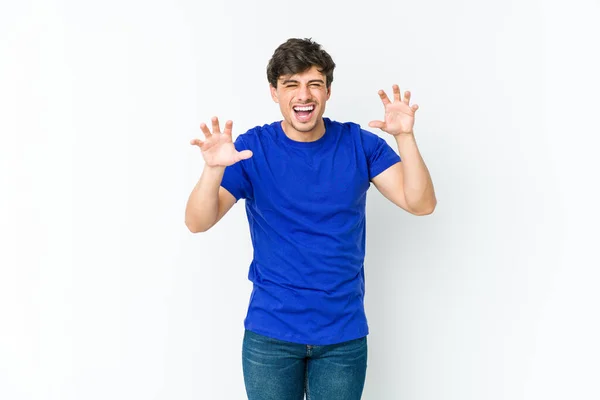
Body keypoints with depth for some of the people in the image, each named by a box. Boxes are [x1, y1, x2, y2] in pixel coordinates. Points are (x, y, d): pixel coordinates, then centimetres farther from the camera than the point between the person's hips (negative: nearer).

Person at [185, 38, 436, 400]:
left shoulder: (359, 143, -3)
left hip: (344, 334, 1)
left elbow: (421, 204, -10)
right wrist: (213, 169, -33)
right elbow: (197, 223, -14)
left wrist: (405, 136, -24)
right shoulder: (253, 148, -7)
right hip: (269, 333, -1)